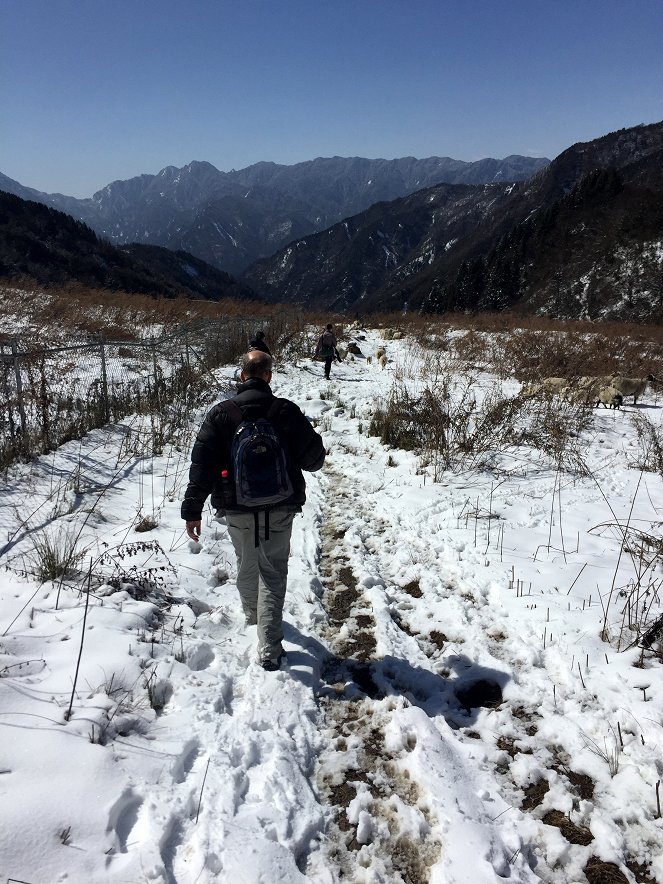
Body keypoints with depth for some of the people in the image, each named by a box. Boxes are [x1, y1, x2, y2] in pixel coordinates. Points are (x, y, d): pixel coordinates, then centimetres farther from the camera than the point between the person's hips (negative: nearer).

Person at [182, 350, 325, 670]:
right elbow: (314, 458, -7)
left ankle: (252, 613, 49)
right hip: (280, 509, -1)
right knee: (273, 572, 7)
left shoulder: (221, 414, -6)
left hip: (237, 510, 2)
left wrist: (192, 510, -3)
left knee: (246, 565, 24)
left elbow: (201, 466, -8)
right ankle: (269, 649, 2)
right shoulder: (287, 411, -10)